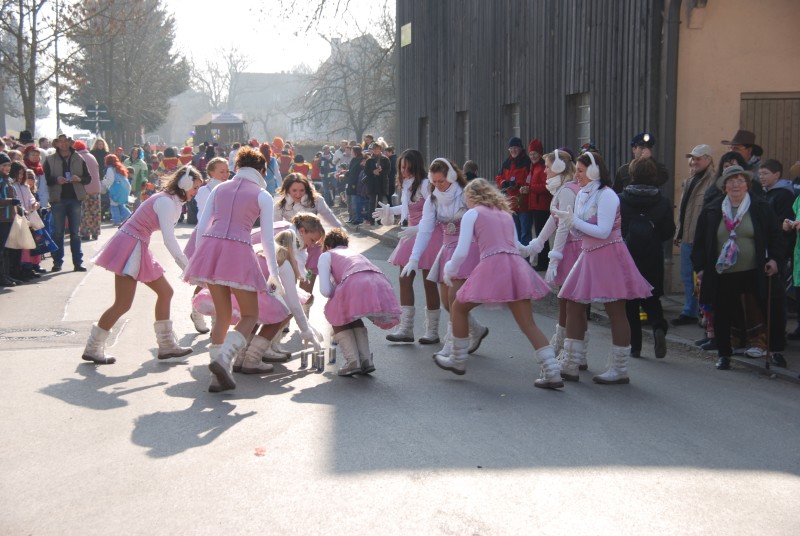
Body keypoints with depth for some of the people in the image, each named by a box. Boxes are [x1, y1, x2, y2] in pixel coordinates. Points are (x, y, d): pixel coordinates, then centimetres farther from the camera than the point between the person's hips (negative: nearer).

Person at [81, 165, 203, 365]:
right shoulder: (166, 202, -18)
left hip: (139, 248, 10)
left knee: (165, 292, 10)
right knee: (123, 304, -8)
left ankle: (166, 345, 16)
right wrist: (188, 268, -28)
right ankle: (92, 349, 3)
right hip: (129, 246, -10)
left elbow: (168, 237, 13)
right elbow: (169, 240, -27)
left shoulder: (173, 202, 12)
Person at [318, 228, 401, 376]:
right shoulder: (356, 253, 42)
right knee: (353, 317, 33)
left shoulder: (327, 255, 24)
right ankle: (366, 361, 20)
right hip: (382, 285, 6)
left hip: (356, 286, -5)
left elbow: (325, 290, 10)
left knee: (336, 316, 23)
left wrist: (337, 294, 31)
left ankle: (352, 362, 9)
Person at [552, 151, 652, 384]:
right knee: (573, 306, 6)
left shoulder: (606, 195, -14)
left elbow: (603, 232, -20)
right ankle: (570, 366, 13)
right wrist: (566, 219, -2)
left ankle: (619, 370, 8)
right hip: (588, 256, 9)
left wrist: (573, 221, -18)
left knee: (616, 311, 0)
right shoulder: (583, 194, 11)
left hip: (608, 257, -9)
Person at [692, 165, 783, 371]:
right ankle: (724, 355, 17)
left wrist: (774, 258, -6)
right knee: (723, 316, 5)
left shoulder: (760, 208, 3)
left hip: (753, 274, -1)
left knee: (759, 314, 0)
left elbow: (775, 236, 7)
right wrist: (700, 267, 3)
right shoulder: (711, 211, 5)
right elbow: (700, 242, 9)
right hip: (721, 275, 1)